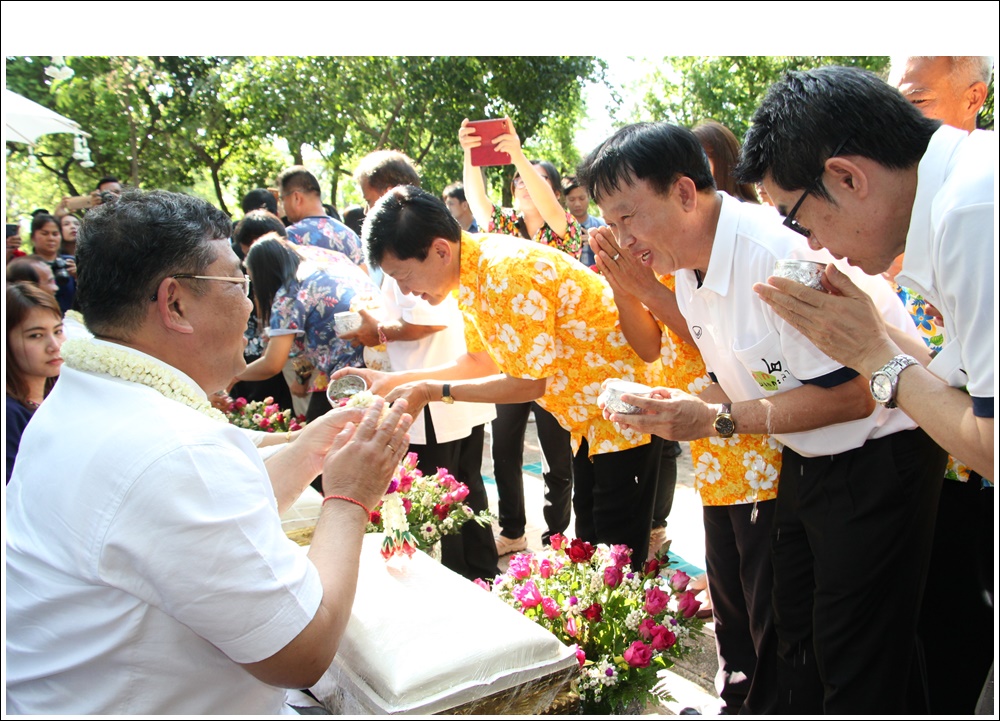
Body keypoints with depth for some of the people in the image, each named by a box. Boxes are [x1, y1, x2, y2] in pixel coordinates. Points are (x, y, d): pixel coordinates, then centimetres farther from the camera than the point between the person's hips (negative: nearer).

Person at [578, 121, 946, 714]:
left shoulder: (780, 253, -29)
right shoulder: (688, 266, 0)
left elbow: (850, 396, -27)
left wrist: (716, 419, -25)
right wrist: (683, 410, -9)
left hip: (877, 458, -8)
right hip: (804, 460, 9)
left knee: (855, 667, 1)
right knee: (795, 634, 19)